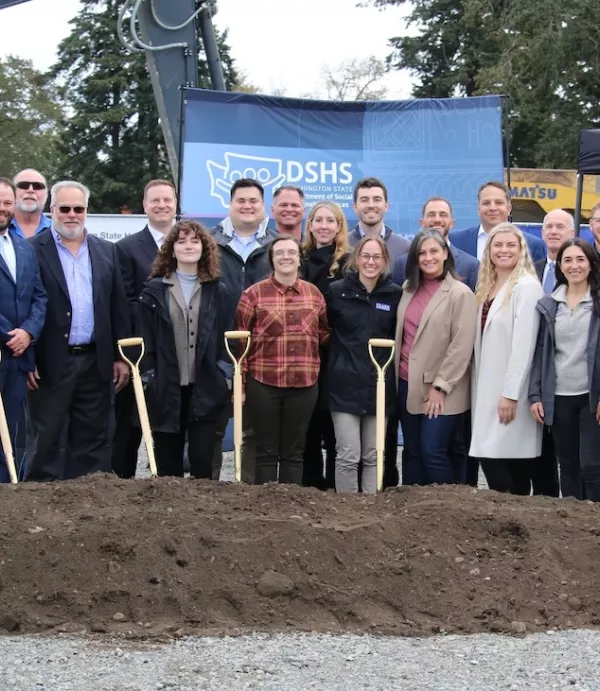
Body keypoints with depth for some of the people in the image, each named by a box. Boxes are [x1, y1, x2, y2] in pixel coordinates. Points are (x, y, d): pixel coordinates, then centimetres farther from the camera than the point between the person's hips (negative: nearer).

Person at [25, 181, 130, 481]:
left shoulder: (106, 251, 11)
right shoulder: (32, 250, -3)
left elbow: (118, 307, 11)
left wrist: (121, 356, 6)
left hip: (96, 361, 4)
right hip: (50, 362, -4)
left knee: (91, 442, 10)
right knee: (45, 441, 3)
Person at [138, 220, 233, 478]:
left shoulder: (217, 291, 9)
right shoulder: (155, 290, 6)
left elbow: (227, 338, 7)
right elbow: (146, 339, 3)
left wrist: (227, 377, -3)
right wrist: (147, 379, -4)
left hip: (205, 388, 0)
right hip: (165, 388, 0)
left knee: (202, 459, -3)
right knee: (168, 462, 6)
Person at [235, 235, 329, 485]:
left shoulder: (314, 293, 7)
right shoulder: (254, 293, -3)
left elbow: (324, 333, 19)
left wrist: (312, 360, 4)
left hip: (304, 383, 3)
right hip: (263, 383, -3)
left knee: (294, 452, 10)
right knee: (266, 451, 4)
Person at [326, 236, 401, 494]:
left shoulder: (395, 294, 3)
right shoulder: (337, 291, -1)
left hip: (379, 386, 2)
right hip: (345, 385, -2)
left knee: (374, 456, 9)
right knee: (348, 455, -4)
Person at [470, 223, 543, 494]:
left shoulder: (526, 286, -10)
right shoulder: (486, 287, 15)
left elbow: (524, 344, -16)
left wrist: (510, 394, -19)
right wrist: (478, 388, 7)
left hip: (510, 390, -8)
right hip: (487, 386, 8)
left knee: (493, 457, -13)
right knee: (508, 462, 9)